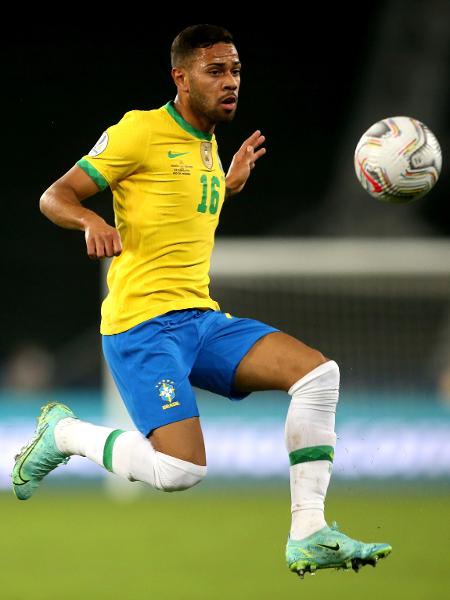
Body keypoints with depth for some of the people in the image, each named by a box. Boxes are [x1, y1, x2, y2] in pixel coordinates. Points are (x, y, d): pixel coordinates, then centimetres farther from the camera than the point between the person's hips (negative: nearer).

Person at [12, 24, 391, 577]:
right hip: (142, 325, -8)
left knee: (318, 373, -9)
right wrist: (92, 221, -27)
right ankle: (63, 433, 5)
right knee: (181, 471, -23)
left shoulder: (207, 145, 18)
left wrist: (229, 184, 22)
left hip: (201, 319, 8)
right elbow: (55, 197, -6)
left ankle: (307, 536, -8)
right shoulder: (140, 131, -6)